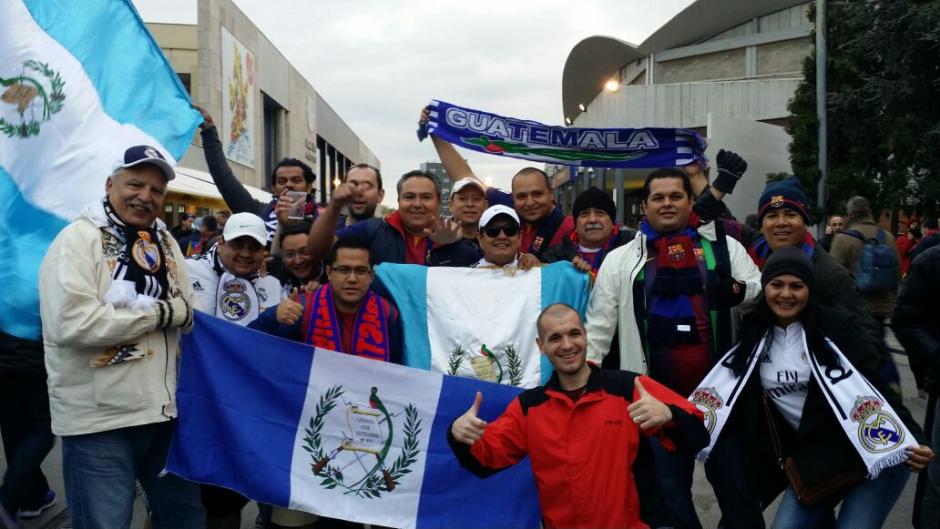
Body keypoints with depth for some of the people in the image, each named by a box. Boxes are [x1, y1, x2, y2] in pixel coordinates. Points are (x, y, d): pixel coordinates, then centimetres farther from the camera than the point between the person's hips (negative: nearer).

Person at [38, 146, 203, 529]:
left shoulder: (165, 242, 12)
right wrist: (159, 313, -15)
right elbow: (71, 323, -23)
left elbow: (188, 312, 8)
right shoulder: (79, 238, -9)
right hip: (100, 419, -6)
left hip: (165, 410, 7)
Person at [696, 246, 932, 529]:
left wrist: (913, 440, -23)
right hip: (812, 459, 4)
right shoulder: (754, 339, 4)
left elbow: (876, 387, -12)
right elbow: (724, 391, 6)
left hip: (875, 455, -4)